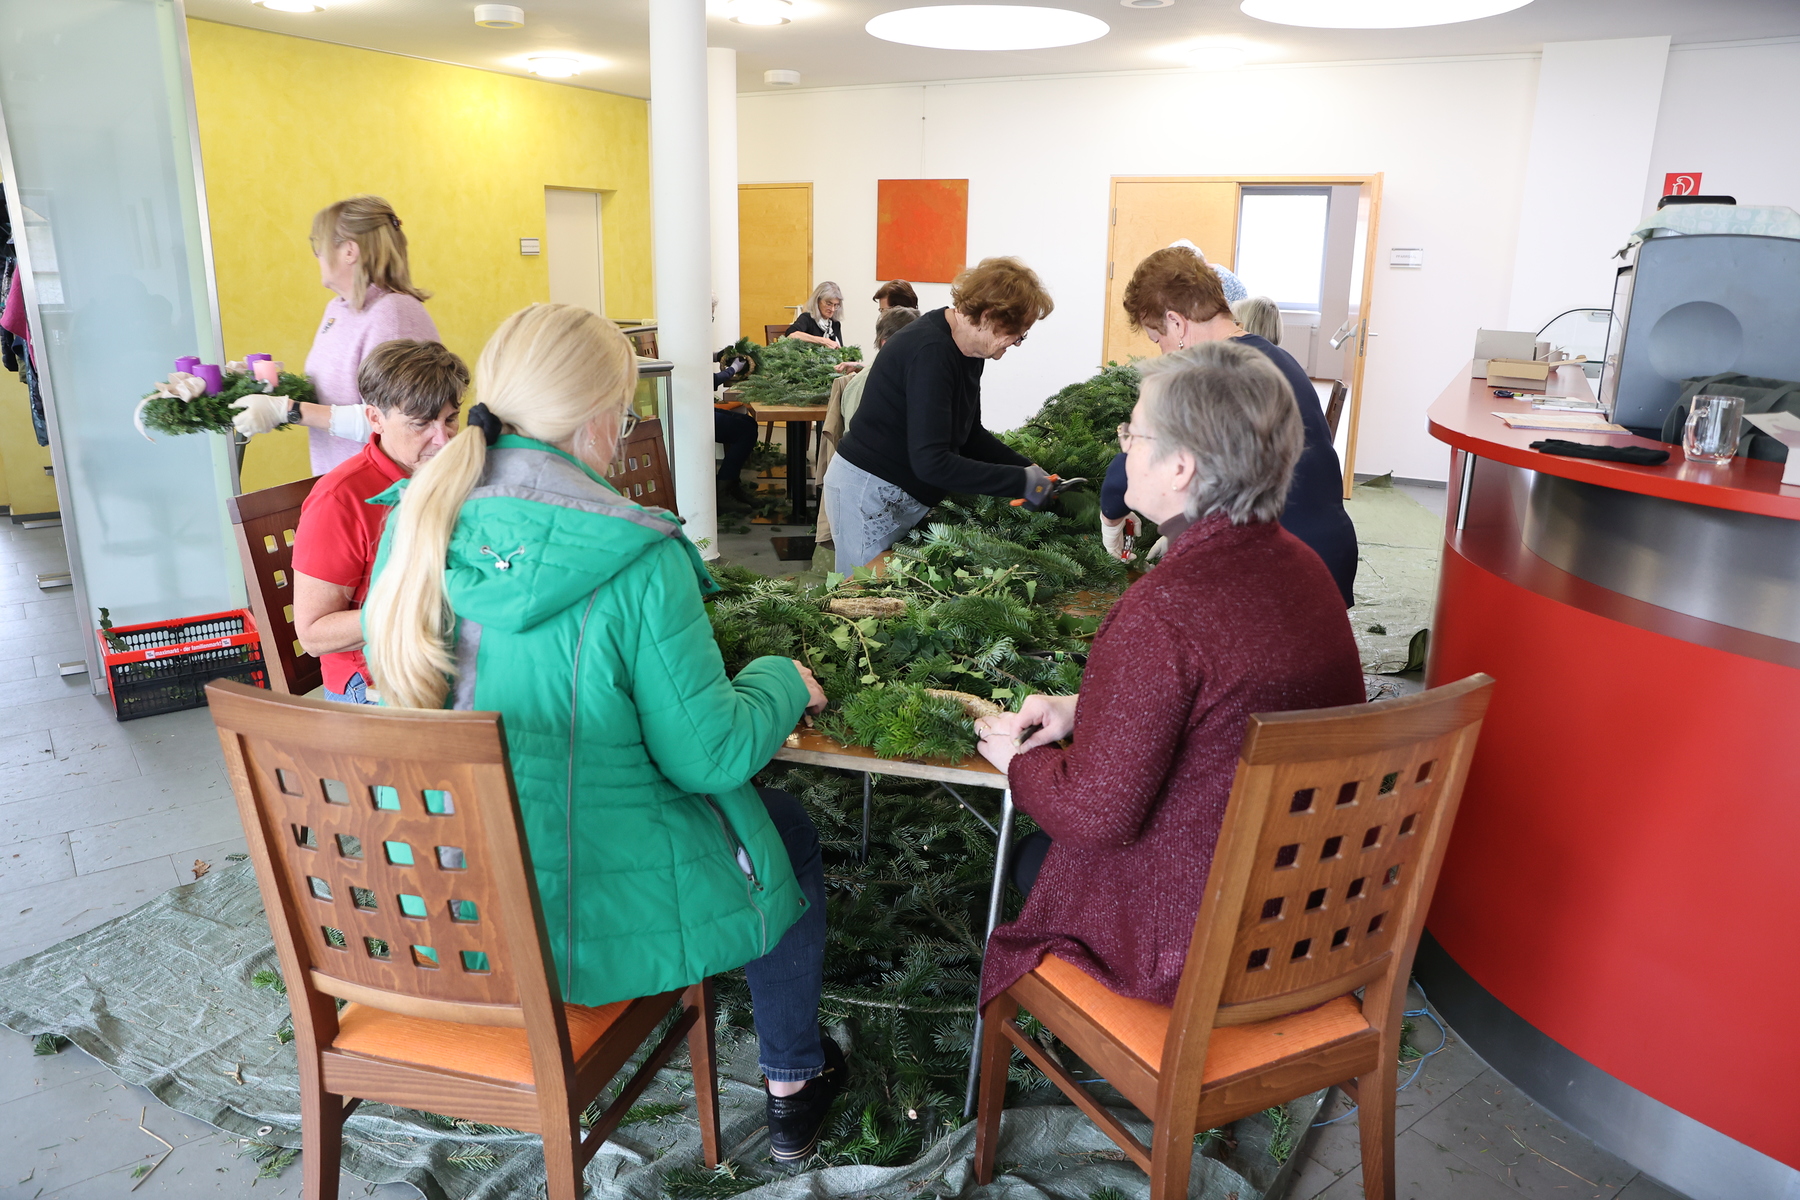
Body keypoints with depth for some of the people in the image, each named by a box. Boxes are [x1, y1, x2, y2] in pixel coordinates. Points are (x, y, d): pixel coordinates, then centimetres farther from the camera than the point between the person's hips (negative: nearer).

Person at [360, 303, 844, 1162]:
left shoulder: (413, 527, -6)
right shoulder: (636, 562, -26)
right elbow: (710, 755, -20)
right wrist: (782, 681, 0)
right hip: (588, 920, -6)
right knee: (785, 829, 22)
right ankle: (793, 1088, 36)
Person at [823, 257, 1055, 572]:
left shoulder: (967, 349, 3)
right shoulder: (931, 351, -26)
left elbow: (970, 434, 13)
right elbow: (931, 461, -32)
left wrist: (1029, 469, 0)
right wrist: (1021, 481, -26)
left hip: (908, 495, 9)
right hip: (870, 494, -9)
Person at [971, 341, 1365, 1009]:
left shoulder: (1163, 609, -31)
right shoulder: (1301, 566, -3)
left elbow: (1094, 812, -23)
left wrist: (1016, 757, -4)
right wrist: (1081, 710, 8)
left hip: (1200, 943, -7)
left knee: (1032, 858, 18)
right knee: (1050, 844, 25)